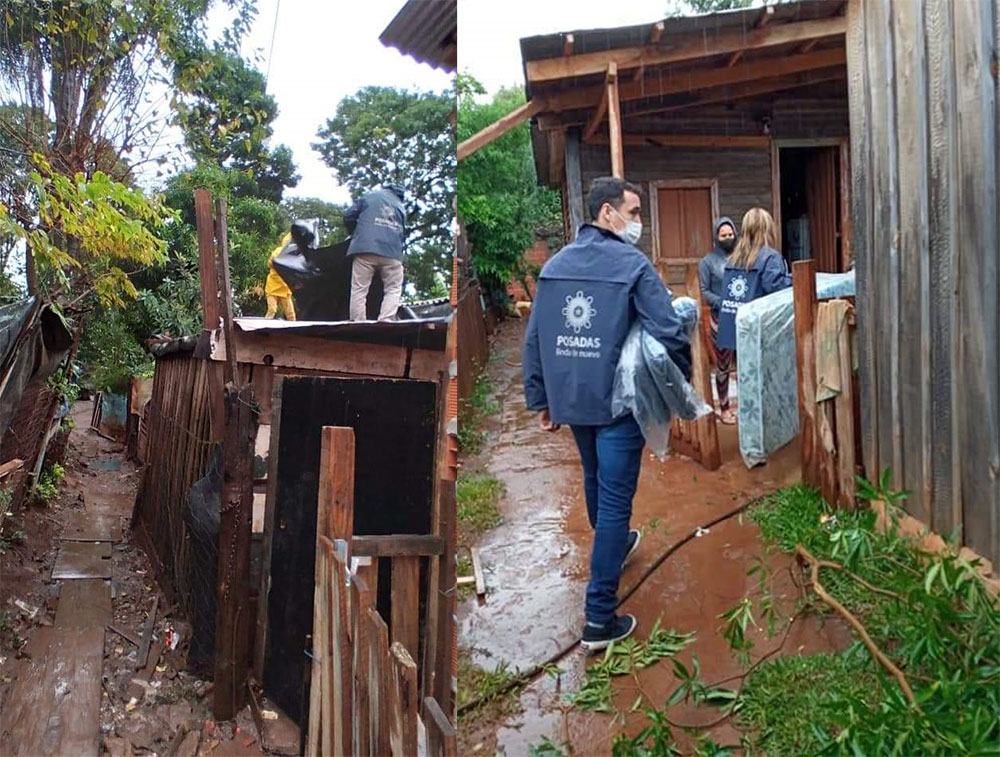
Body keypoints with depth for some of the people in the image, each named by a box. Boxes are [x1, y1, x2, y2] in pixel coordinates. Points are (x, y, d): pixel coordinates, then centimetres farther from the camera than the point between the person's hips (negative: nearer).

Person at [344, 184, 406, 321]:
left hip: (365, 249, -2)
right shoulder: (401, 208, 25)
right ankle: (386, 321, -11)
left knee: (359, 289, 1)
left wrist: (355, 235, 28)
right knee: (394, 289, 7)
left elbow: (348, 217, 12)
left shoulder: (370, 196, 15)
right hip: (393, 253, 2)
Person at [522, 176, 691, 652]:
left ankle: (614, 547, 54)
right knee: (615, 500, 0)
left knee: (595, 477, 28)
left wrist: (539, 399, 13)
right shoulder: (633, 266, -12)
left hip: (570, 399, 7)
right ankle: (600, 619, 3)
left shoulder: (553, 265, 6)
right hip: (618, 400, -6)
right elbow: (669, 334, -17)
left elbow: (533, 339, 8)